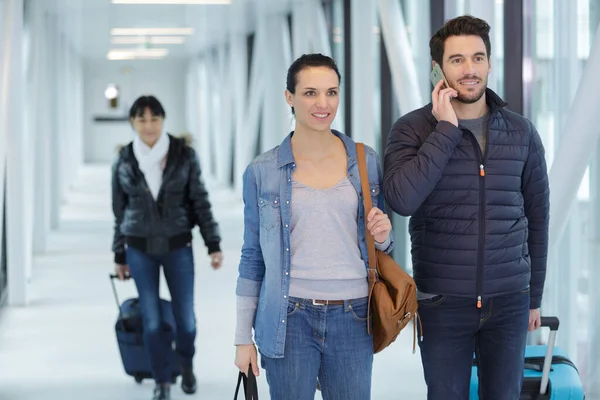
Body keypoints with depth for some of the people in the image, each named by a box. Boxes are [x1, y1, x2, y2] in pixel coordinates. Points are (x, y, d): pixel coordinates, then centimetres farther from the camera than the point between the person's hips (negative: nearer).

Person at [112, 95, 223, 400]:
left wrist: (213, 245, -7)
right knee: (152, 320, 0)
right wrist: (120, 255, 9)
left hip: (178, 246, 0)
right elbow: (120, 211, 4)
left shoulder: (184, 155, -9)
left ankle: (186, 364, 36)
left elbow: (200, 202, -4)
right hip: (140, 249, 0)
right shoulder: (123, 162, -5)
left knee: (185, 318, 4)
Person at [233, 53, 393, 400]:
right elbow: (253, 257, 6)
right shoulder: (263, 171, 0)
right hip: (290, 319, -1)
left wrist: (383, 237, -8)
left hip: (352, 319, 1)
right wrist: (243, 337, 5)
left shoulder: (366, 161, 4)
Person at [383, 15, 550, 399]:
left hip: (508, 302, 2)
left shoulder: (522, 132, 2)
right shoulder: (411, 130, -6)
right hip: (443, 303, -2)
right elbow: (402, 200, -23)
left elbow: (537, 218, 9)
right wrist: (446, 129, -19)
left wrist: (535, 297, 12)